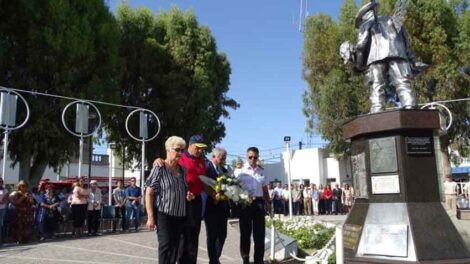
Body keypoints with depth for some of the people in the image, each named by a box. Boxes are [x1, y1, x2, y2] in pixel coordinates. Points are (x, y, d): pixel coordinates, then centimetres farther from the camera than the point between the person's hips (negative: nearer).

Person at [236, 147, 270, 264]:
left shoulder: (261, 172, 10)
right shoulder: (241, 171, -1)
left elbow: (265, 190, 15)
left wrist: (268, 203, 10)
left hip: (259, 203, 3)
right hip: (245, 203, -3)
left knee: (259, 233, 7)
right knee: (245, 232, 5)